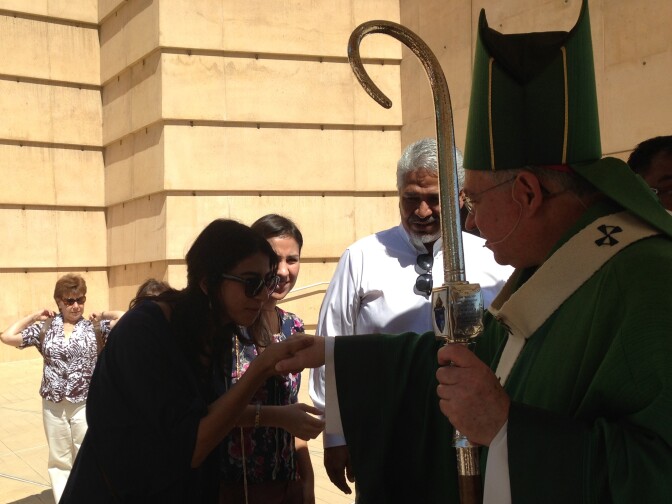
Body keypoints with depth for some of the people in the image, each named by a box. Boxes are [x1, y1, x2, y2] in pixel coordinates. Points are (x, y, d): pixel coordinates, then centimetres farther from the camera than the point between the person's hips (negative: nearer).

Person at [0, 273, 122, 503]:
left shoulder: (95, 327, -4)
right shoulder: (45, 328, 3)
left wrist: (105, 315, -10)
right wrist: (34, 317, -1)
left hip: (86, 404, -2)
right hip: (53, 405, 2)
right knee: (59, 460, 14)